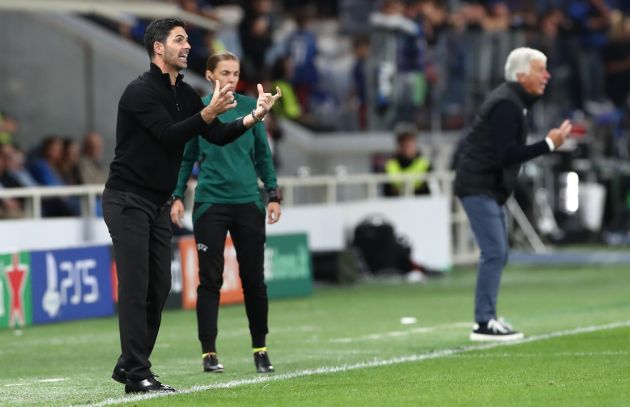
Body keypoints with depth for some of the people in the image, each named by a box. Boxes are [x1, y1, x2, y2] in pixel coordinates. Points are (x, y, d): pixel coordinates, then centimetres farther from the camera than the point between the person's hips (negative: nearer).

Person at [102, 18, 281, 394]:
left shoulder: (185, 94, 10)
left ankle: (129, 365, 14)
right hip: (128, 200, -8)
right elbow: (169, 135, -25)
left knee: (159, 287, 6)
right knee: (136, 286, -10)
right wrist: (209, 113, -37)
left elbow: (217, 135, 5)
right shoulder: (140, 92, -15)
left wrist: (254, 116, -8)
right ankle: (137, 374, -10)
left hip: (158, 204, 8)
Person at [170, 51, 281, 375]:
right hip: (210, 203, -2)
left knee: (254, 278, 5)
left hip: (248, 202, 2)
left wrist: (273, 195, 7)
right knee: (210, 279, -1)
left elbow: (263, 154, 11)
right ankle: (209, 352, 4)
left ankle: (260, 349, 16)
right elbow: (186, 157, 7)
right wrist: (178, 197, 0)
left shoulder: (249, 106, 5)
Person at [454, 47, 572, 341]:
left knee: (498, 254, 13)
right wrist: (548, 144, -24)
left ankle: (488, 318, 19)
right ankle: (484, 323, -11)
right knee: (494, 253, -12)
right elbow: (507, 155, -25)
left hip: (491, 189, 11)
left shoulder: (514, 99, 14)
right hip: (478, 188, -11)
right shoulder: (506, 105, -19)